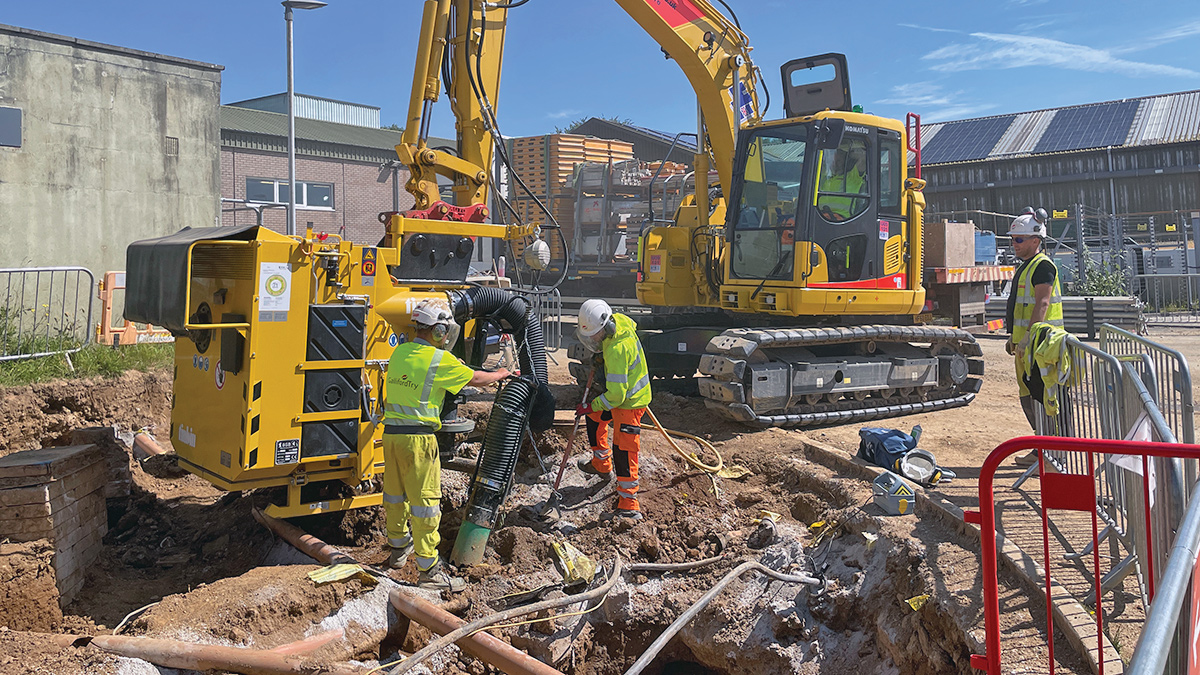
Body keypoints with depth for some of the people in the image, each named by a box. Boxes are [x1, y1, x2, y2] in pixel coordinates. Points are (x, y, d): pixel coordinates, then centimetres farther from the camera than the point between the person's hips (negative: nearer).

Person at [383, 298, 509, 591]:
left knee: (395, 493, 20)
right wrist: (501, 374, 18)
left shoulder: (399, 352, 9)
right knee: (425, 499, -2)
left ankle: (398, 549, 38)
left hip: (390, 432, 7)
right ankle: (429, 569, 2)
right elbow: (476, 378, 1)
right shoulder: (440, 359, -10)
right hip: (418, 437, -7)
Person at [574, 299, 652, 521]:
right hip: (622, 392, 11)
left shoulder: (616, 350, -34)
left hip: (629, 402, -11)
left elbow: (616, 394, -32)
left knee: (624, 452, -12)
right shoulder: (619, 320, -8)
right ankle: (601, 464, 44)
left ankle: (629, 507, -9)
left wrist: (590, 406, -19)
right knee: (594, 416, 28)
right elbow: (633, 325, 21)